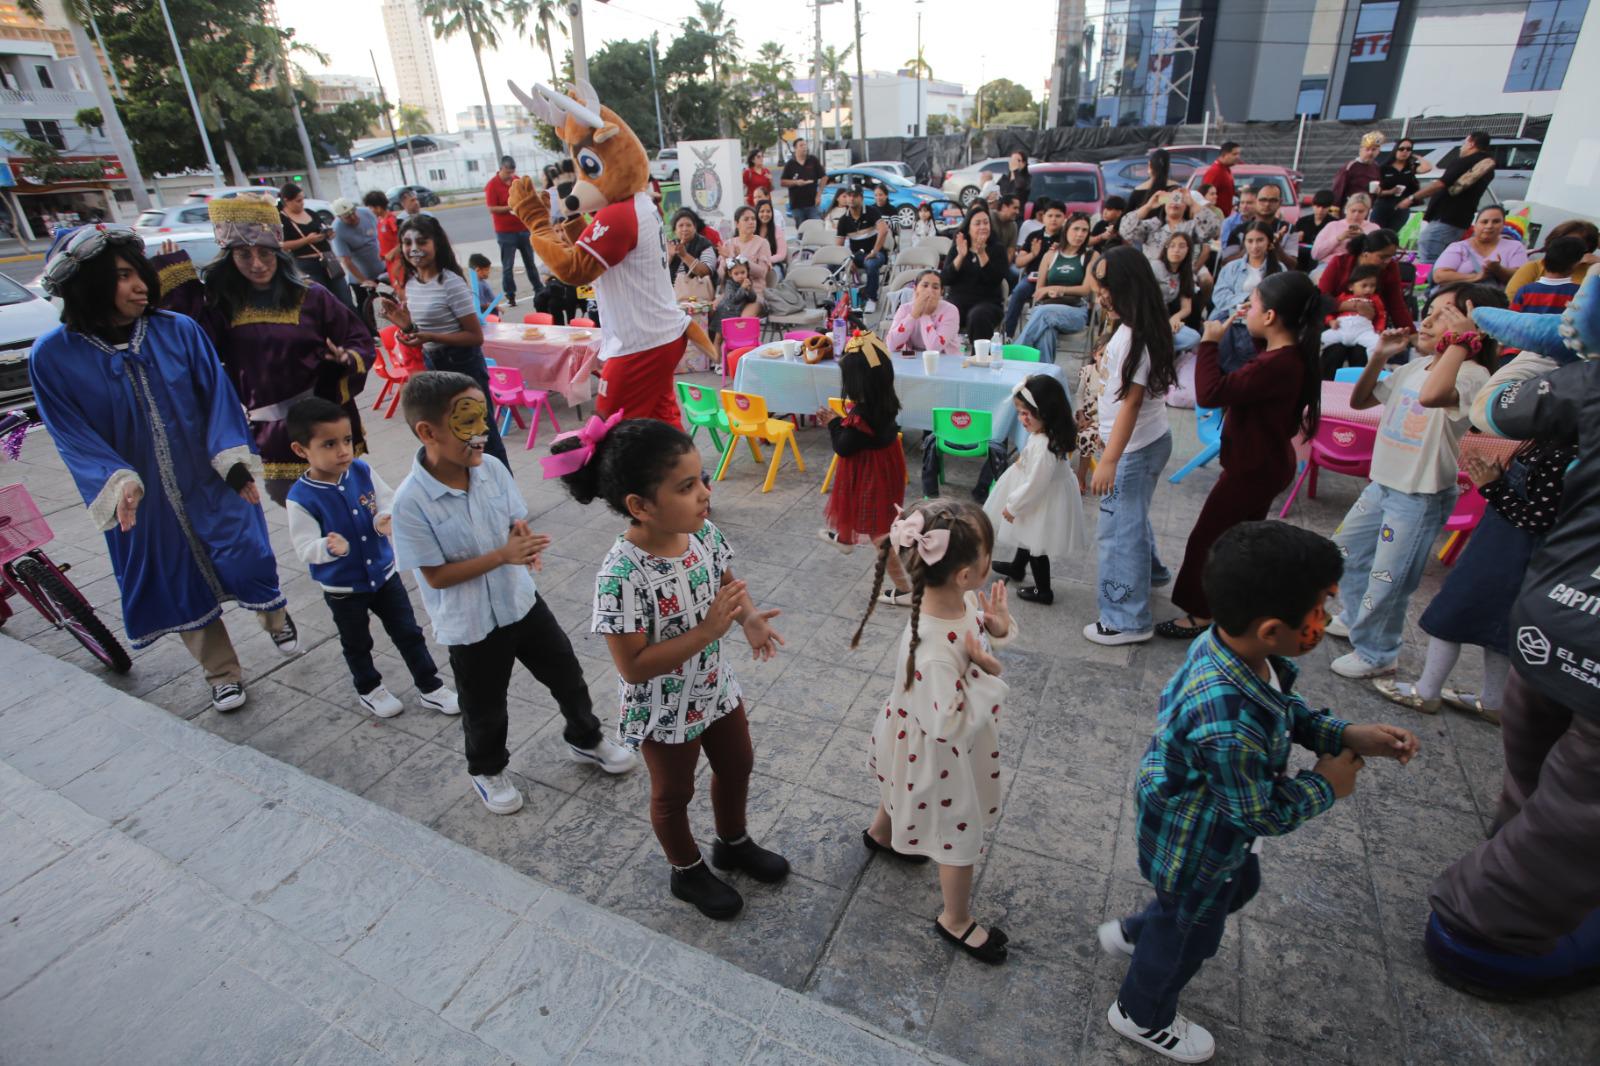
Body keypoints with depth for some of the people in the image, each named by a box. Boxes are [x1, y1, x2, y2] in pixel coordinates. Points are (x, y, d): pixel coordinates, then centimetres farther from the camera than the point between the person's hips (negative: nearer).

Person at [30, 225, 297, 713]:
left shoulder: (179, 330, -8)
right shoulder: (53, 357, -9)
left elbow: (218, 398, -8)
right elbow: (73, 435, -8)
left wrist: (234, 460, -21)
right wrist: (118, 484, -25)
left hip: (211, 485, 0)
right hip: (143, 501, 1)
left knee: (246, 559, 4)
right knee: (180, 588, 13)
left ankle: (276, 619, 38)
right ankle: (223, 674, 32)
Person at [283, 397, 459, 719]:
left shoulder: (362, 471, -12)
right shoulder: (300, 498, -22)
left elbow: (390, 502, -4)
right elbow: (305, 548, -22)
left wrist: (384, 520, -26)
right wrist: (330, 547, -44)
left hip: (384, 573, 3)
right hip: (342, 587, -3)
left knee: (408, 633, 11)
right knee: (357, 644, 20)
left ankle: (430, 687, 26)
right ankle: (369, 689, 44)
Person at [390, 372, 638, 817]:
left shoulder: (492, 469, -11)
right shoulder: (411, 501, -24)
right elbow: (436, 575, -21)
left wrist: (524, 540, -24)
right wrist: (503, 555, -31)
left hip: (521, 601, 4)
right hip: (469, 626, -4)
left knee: (567, 674, 18)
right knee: (484, 708, 17)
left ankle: (585, 738, 46)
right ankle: (487, 770, 47)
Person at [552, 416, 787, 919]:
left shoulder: (703, 532, -16)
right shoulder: (622, 575, -35)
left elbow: (728, 581, 2)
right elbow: (634, 667, -30)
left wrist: (749, 616, -20)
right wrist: (708, 630, -35)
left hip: (717, 687, 6)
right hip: (666, 712, -6)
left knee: (736, 766, 27)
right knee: (674, 793, 21)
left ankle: (734, 844, 58)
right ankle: (688, 872, 51)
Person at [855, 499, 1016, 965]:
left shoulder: (960, 599, -20)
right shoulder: (933, 654, -44)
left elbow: (975, 638, 0)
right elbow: (949, 726, -35)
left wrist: (998, 628, -21)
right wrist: (987, 674, -33)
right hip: (937, 754, -8)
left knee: (902, 790, 36)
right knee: (960, 834, 17)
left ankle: (880, 832, 69)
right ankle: (955, 920, 45)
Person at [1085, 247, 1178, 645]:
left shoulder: (1135, 335, -23)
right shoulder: (1136, 327, 6)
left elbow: (1131, 400, -25)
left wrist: (1109, 461, -26)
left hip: (1135, 447, -10)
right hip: (1147, 439, 10)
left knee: (1119, 528, -4)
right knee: (1131, 516, 28)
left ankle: (1127, 620, 6)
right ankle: (1149, 571, 51)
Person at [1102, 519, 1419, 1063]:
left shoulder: (1232, 645, -19)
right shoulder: (1228, 726, -45)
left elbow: (1288, 708, 3)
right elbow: (1261, 815, -27)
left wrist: (1347, 734, -9)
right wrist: (1325, 785, -13)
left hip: (1195, 820, 8)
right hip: (1196, 848, -8)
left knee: (1239, 883, 35)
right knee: (1189, 934, 20)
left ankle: (1132, 933, 56)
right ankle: (1143, 1015, 51)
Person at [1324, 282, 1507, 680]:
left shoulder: (1472, 374, -20)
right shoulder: (1414, 366, 4)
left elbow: (1431, 396, -43)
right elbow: (1359, 401, 12)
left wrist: (1459, 341, -33)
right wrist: (1379, 357, -1)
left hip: (1420, 498, -9)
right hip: (1382, 484, 9)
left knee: (1387, 580, -1)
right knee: (1346, 550, 23)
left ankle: (1376, 654, 20)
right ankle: (1356, 618, 45)